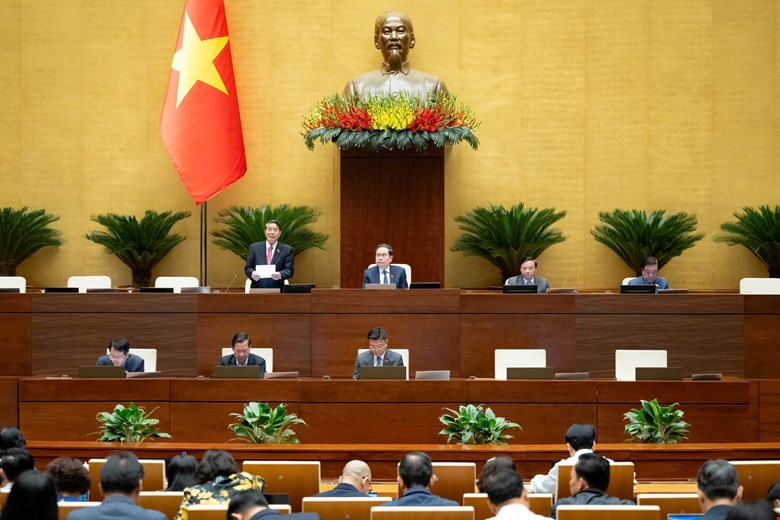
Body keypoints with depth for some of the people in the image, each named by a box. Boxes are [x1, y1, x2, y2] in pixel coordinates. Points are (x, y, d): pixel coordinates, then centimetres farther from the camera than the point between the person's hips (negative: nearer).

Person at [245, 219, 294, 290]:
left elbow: (289, 270, 2)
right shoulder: (254, 248, 12)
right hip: (257, 289, 1)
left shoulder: (287, 250, 8)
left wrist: (280, 275, -19)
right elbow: (248, 268, 12)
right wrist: (252, 273, -12)